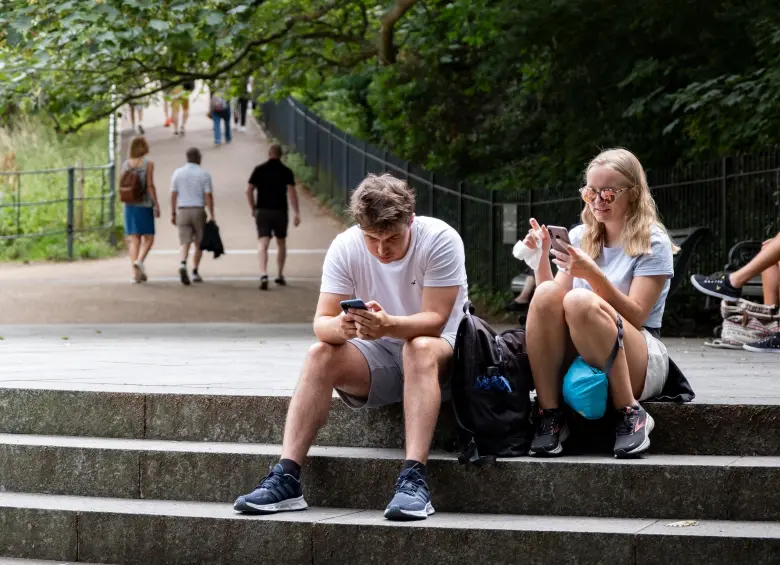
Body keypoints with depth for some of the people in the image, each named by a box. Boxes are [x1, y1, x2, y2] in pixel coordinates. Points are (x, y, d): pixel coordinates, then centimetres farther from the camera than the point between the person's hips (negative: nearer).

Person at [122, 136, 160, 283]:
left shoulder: (126, 164, 7)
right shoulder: (148, 162, -6)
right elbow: (150, 185, -12)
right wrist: (156, 204, -9)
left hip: (130, 205, 4)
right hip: (145, 205, -4)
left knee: (133, 239, 4)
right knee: (148, 238, 5)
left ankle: (136, 273, -2)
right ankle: (139, 260, -20)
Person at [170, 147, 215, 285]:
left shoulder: (178, 173, 3)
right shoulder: (204, 175, -3)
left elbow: (173, 195, 1)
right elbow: (209, 196, -8)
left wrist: (173, 213, 8)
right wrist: (212, 216, -6)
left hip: (183, 211, 1)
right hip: (198, 211, -1)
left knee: (185, 242, -2)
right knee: (199, 243, 13)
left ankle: (183, 264, -28)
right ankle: (195, 272, 13)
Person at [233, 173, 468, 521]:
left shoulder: (440, 240, -19)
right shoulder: (345, 247, -10)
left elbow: (434, 320, -24)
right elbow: (321, 322, -14)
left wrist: (389, 326, -44)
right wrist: (340, 326, -40)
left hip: (438, 352, -3)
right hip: (376, 358, 3)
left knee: (420, 348, -37)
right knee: (320, 354, -24)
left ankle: (413, 478, -47)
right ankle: (285, 478, -31)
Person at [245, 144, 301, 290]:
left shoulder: (259, 170, 2)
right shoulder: (286, 171, -1)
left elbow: (249, 191, -2)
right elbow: (292, 192, -11)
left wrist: (253, 208, 10)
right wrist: (296, 212, -12)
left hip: (262, 211, 0)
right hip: (280, 212, 0)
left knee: (263, 244, -8)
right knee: (281, 244, 19)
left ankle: (263, 274, -28)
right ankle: (280, 276, 25)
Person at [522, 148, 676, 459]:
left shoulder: (653, 243, 0)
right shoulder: (579, 237, 14)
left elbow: (635, 316, -12)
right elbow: (551, 307, 7)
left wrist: (593, 275, -24)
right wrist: (542, 258, -7)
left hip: (639, 361, -4)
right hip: (574, 359, 4)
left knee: (579, 301, -33)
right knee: (547, 293, -25)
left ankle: (630, 414, -24)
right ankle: (549, 415, -25)